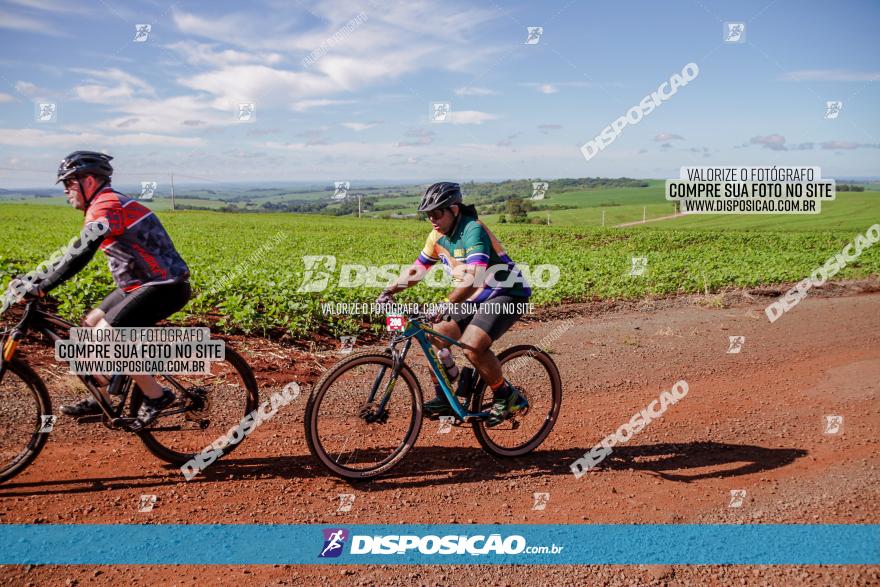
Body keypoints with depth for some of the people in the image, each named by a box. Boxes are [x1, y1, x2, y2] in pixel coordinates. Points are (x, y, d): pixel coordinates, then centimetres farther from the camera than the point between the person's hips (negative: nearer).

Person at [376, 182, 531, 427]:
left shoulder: (473, 230, -24)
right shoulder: (438, 236, 2)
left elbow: (473, 279, -37)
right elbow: (416, 269, 9)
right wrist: (389, 290, -5)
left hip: (507, 294, -8)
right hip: (475, 298, 8)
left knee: (472, 346, -27)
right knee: (434, 338, -3)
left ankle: (508, 397, -6)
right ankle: (444, 400, 11)